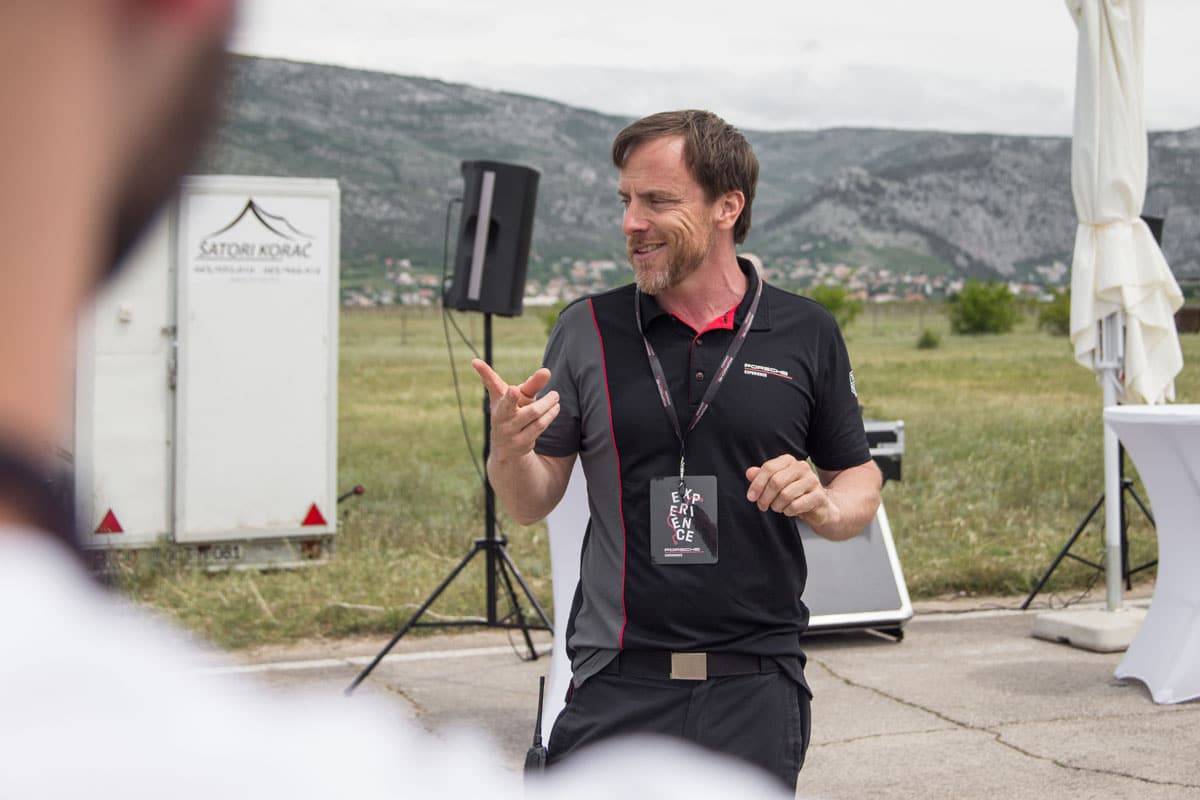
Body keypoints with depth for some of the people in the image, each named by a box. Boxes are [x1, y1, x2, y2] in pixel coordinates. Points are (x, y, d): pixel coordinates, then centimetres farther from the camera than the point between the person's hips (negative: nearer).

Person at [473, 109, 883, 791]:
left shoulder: (807, 333, 3)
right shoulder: (587, 331, 3)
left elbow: (860, 481, 11)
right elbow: (533, 504, 4)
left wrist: (823, 505, -11)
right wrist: (510, 449, -17)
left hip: (757, 688, 0)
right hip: (618, 687, 0)